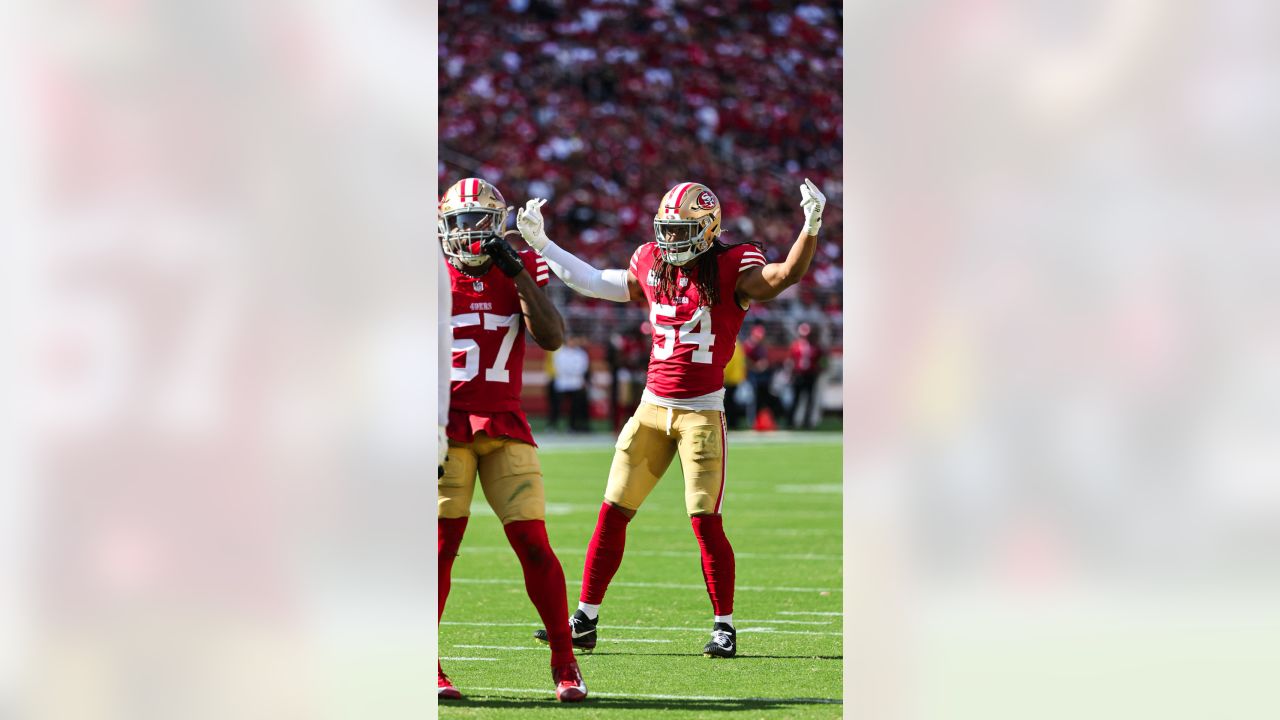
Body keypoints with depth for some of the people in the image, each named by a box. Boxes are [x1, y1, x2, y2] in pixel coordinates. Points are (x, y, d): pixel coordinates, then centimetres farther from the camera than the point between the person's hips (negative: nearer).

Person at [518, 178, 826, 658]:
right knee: (612, 513, 5)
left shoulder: (731, 270, -7)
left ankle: (724, 627, 6)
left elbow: (785, 276, -23)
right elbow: (594, 283, 23)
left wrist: (811, 228, -38)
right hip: (652, 407, 5)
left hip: (702, 411, -5)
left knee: (705, 521, -8)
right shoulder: (651, 265, 7)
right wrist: (540, 244, 27)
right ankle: (584, 622, 13)